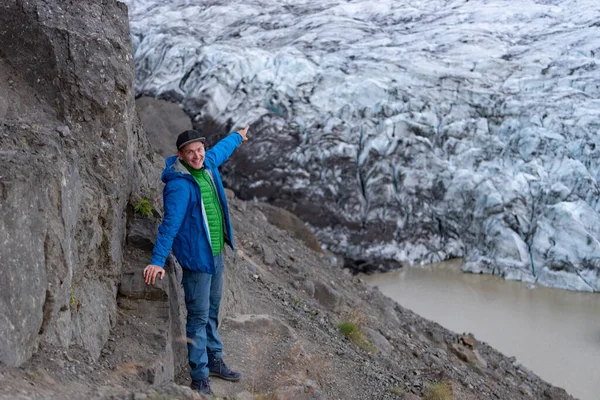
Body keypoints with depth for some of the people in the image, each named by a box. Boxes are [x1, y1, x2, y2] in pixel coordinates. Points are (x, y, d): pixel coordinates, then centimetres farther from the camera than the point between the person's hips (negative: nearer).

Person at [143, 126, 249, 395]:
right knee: (199, 315, -2)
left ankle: (214, 361, 32)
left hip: (216, 252, 8)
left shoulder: (207, 164, 2)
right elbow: (170, 223, -31)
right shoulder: (179, 184, -23)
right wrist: (157, 260, -38)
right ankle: (199, 375, 8)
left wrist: (238, 137, 45)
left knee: (212, 309, 19)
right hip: (196, 257, -8)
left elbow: (221, 149, 25)